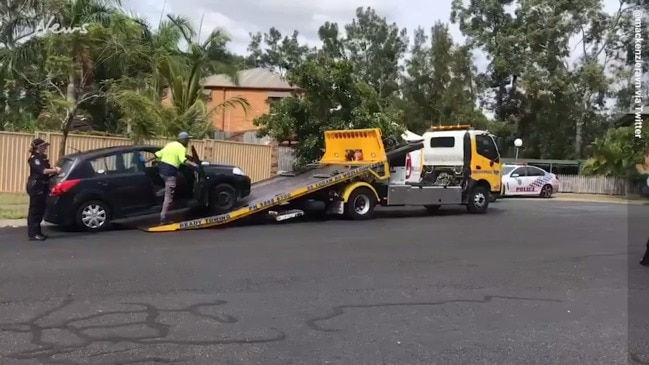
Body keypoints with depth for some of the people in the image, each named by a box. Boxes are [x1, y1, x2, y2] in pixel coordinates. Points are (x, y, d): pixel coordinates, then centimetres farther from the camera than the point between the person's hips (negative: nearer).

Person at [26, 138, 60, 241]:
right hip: (35, 187, -9)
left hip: (41, 187, 9)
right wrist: (55, 170, -21)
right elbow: (42, 171, -24)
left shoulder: (42, 158, 17)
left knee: (40, 210, 11)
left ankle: (38, 232, 17)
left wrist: (54, 170, 1)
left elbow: (46, 171, 19)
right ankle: (33, 234, -5)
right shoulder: (34, 158, -12)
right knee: (35, 210, -7)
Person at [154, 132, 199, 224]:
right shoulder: (181, 148, -6)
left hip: (162, 169, 8)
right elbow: (183, 160, -25)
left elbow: (158, 155, 19)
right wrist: (193, 164, -24)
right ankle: (163, 219, -6)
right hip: (170, 172, -8)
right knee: (168, 196, -5)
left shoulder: (169, 144, 17)